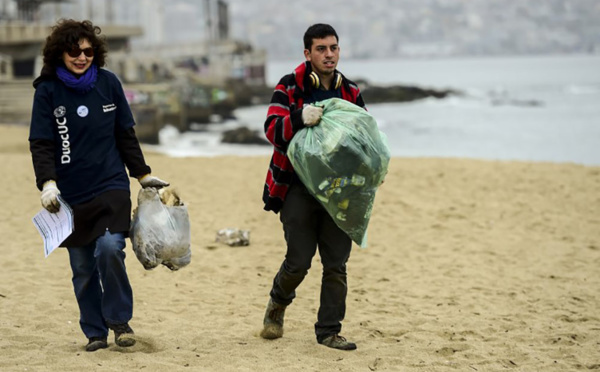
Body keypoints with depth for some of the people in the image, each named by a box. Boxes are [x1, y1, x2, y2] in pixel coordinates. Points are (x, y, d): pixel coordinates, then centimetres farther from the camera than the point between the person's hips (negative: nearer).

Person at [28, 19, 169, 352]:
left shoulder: (108, 83, 3)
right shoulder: (48, 91, -1)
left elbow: (126, 135, 12)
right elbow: (41, 144, -5)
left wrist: (143, 174, 13)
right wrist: (47, 182, -19)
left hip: (110, 185, 0)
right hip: (70, 193, 0)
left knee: (109, 247, -19)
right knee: (82, 266, 4)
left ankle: (119, 319, 0)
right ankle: (95, 333, 18)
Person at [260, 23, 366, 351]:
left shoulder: (350, 92, 11)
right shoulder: (290, 87, -3)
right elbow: (272, 129, -14)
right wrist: (299, 118, -33)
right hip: (299, 190, -4)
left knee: (336, 264, 2)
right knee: (298, 262, -3)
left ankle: (329, 331, 11)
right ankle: (278, 303, 27)